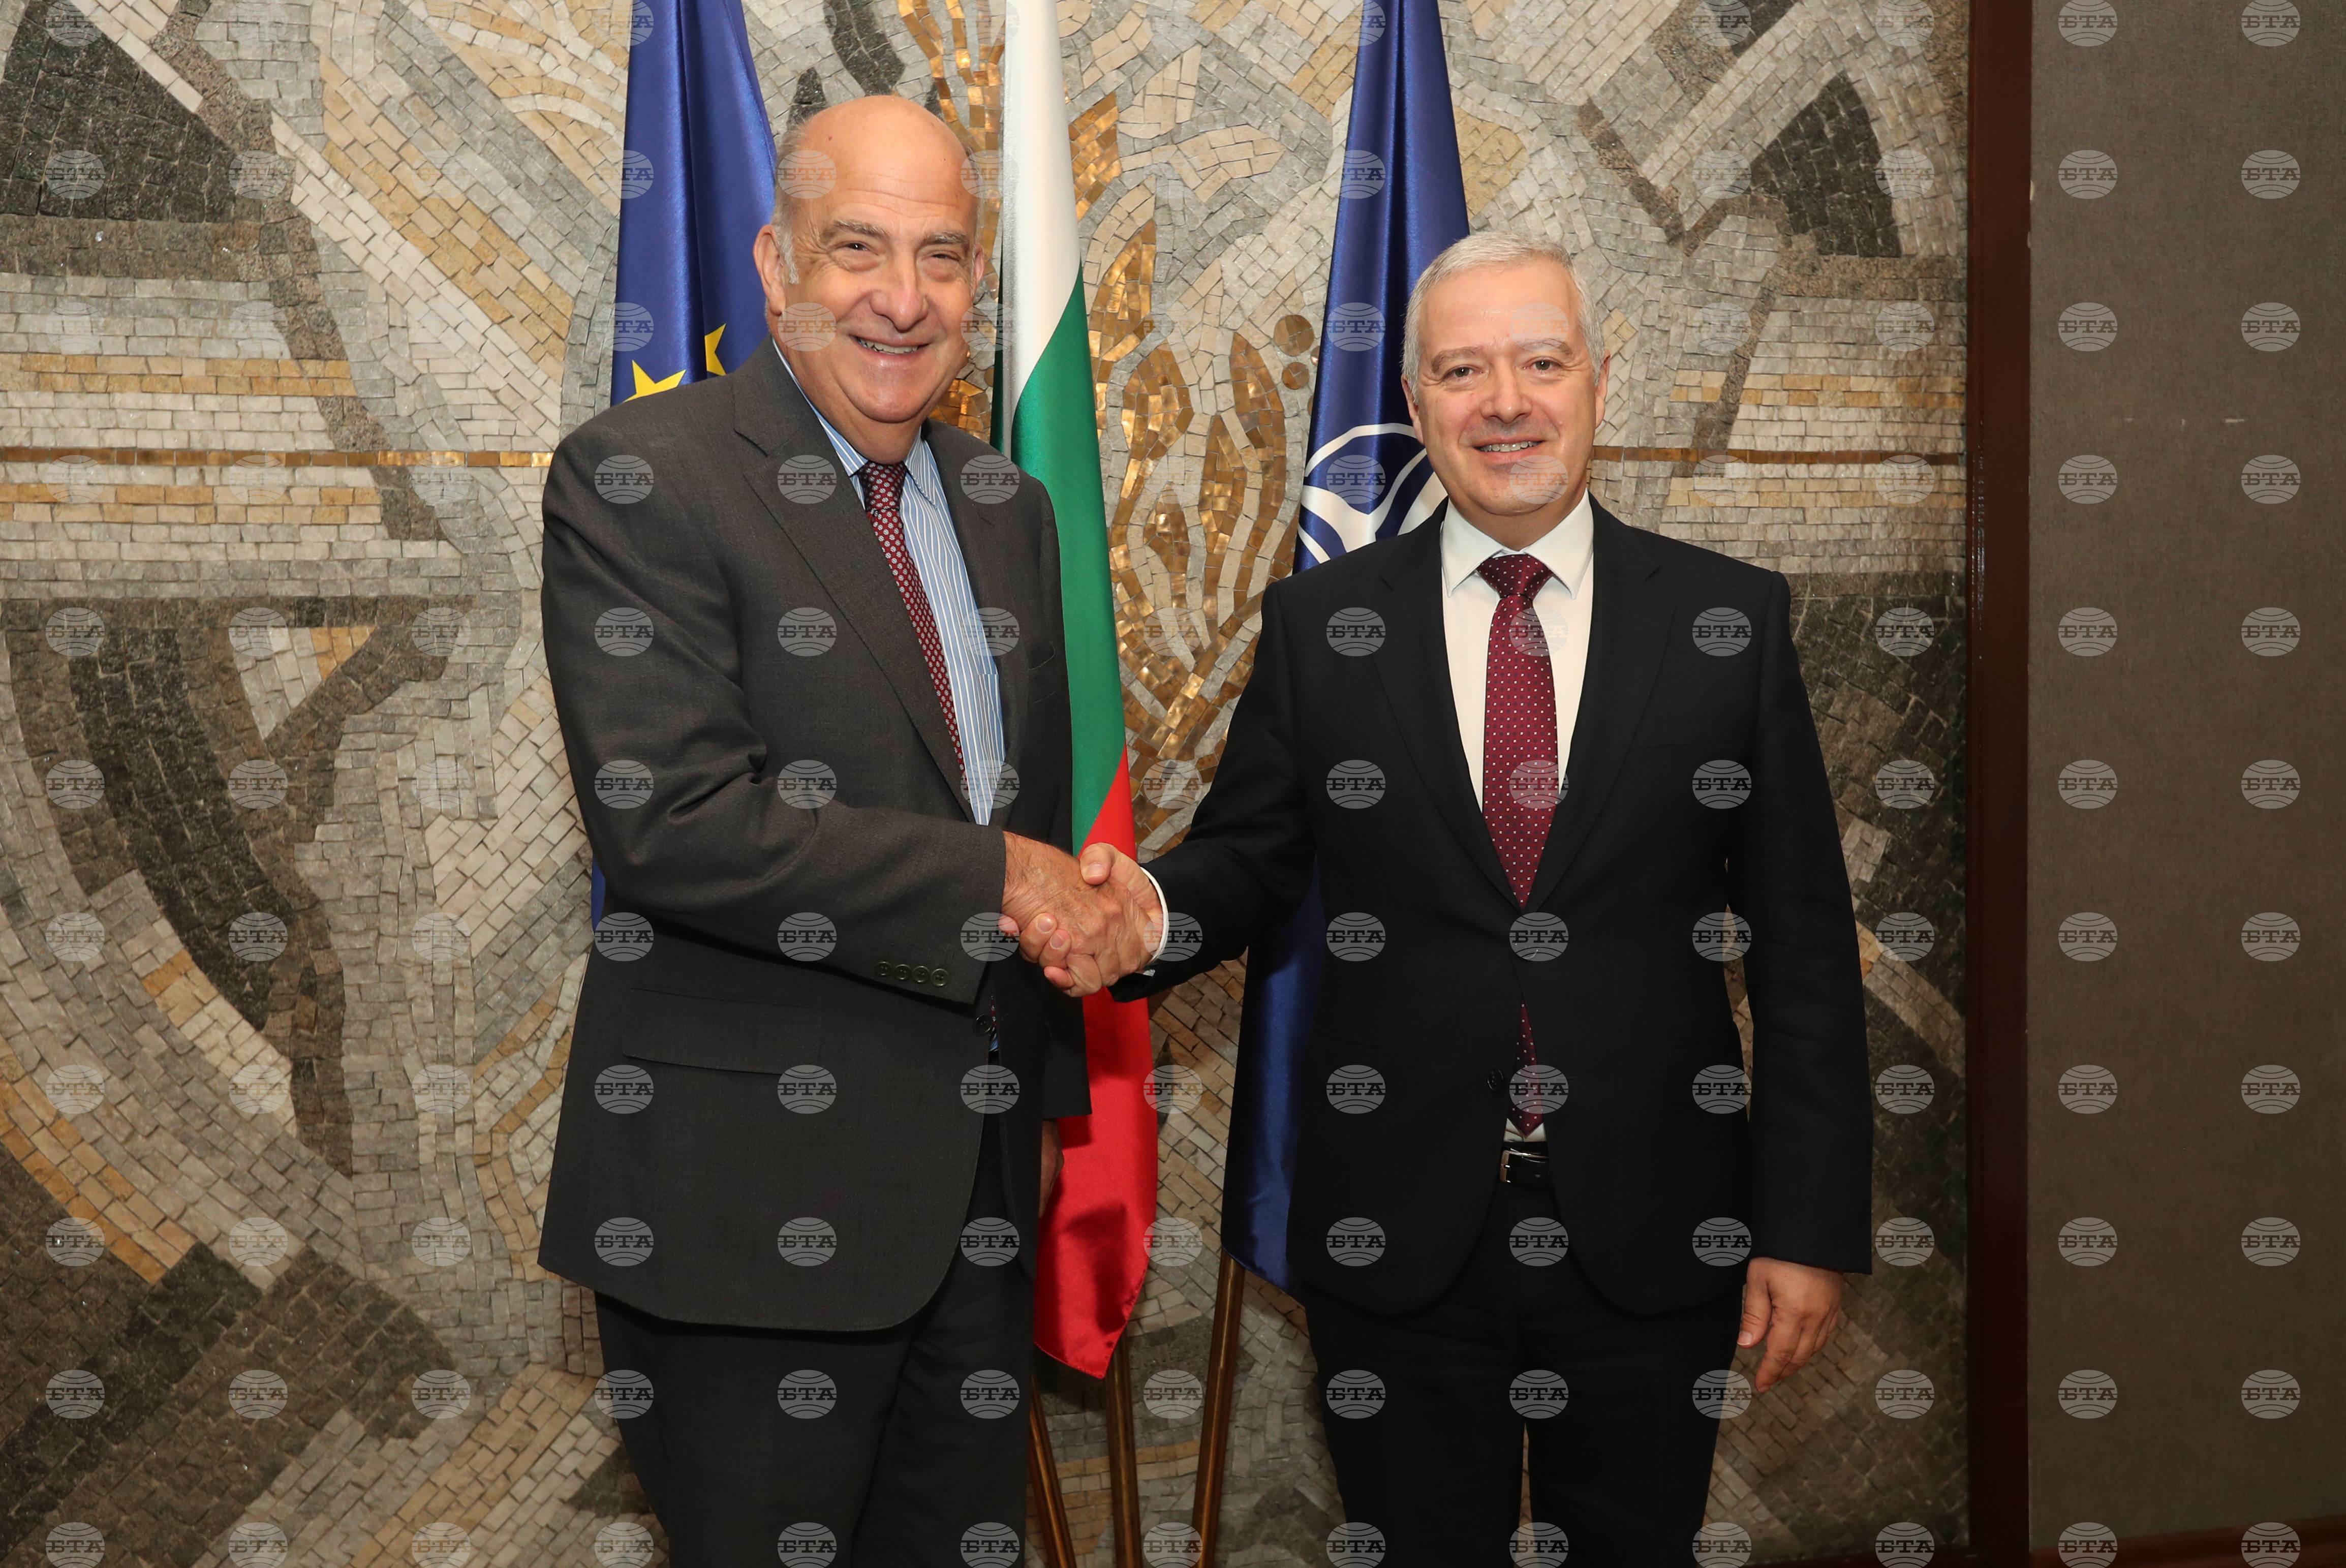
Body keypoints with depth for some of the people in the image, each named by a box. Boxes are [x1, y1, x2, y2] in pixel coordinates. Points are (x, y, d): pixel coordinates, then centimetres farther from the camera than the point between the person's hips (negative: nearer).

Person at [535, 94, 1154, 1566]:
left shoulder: (1006, 507, 11)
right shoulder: (639, 477, -11)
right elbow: (673, 822, -23)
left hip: (976, 1176, 7)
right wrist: (989, 880, -17)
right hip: (755, 1188, -6)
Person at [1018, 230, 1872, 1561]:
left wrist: (1812, 1227, -4)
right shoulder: (1320, 625, 2)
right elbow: (1251, 860, 6)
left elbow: (1805, 944, -1)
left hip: (1651, 1245, 0)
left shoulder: (1730, 618, -1)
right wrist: (1148, 913, -18)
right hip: (1401, 1238, 0)